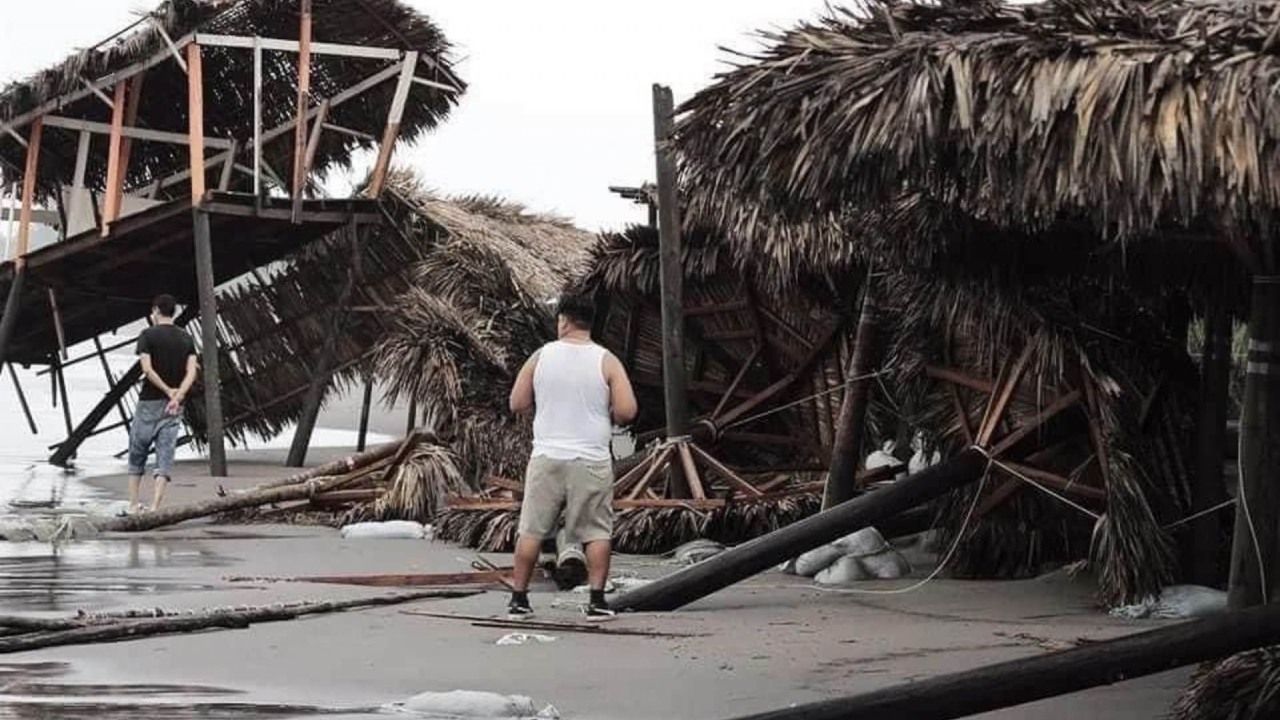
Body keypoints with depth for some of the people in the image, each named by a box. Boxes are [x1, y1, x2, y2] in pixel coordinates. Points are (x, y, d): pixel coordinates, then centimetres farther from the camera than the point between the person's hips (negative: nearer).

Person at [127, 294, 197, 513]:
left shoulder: (148, 335, -5)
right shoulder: (186, 339, 9)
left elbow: (147, 369, -15)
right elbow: (191, 372, -3)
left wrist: (168, 391, -10)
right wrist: (178, 395, -14)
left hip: (149, 402, -3)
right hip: (175, 406, 3)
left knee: (137, 453, 9)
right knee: (165, 454, 1)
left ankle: (133, 505, 8)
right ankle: (155, 507, -7)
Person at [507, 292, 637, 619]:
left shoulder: (541, 356, 1)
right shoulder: (606, 361, -3)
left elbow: (517, 404, 5)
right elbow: (626, 411, -9)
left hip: (546, 457, 1)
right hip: (592, 460, -1)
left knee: (531, 530, 8)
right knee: (597, 532, 6)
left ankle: (519, 599, 10)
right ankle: (596, 601, 3)